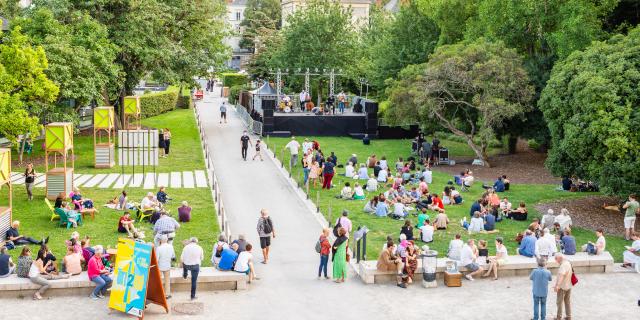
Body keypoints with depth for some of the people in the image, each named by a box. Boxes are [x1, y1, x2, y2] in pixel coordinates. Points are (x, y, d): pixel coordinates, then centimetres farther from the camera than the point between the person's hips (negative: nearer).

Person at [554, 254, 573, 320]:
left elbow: (561, 276, -36)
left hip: (562, 287, -9)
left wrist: (557, 285, -45)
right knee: (567, 302, 17)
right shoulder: (568, 263, 8)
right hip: (568, 286, 9)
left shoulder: (563, 265, -23)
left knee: (559, 302, 2)